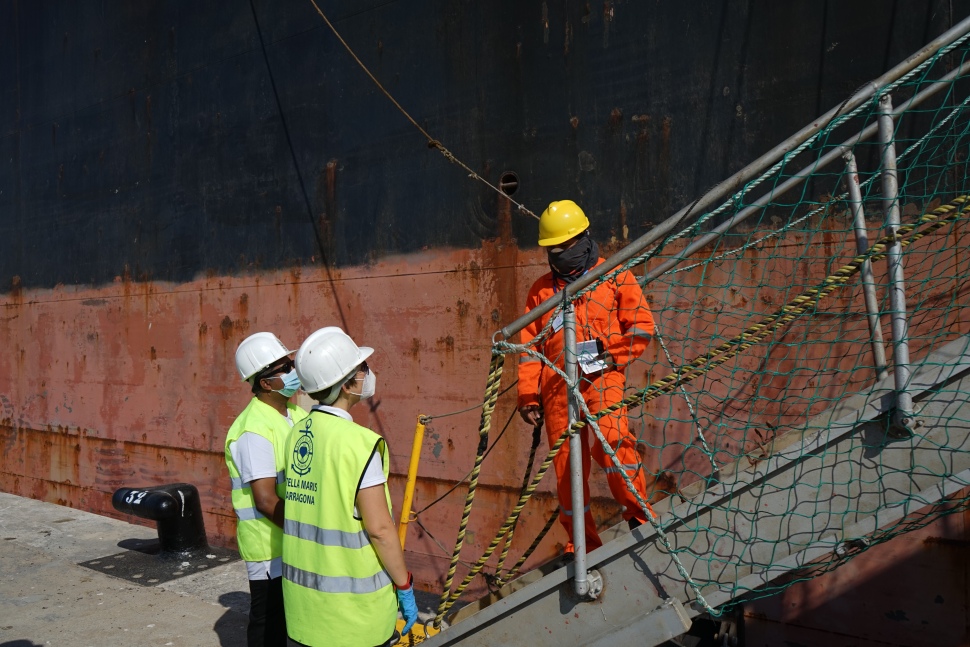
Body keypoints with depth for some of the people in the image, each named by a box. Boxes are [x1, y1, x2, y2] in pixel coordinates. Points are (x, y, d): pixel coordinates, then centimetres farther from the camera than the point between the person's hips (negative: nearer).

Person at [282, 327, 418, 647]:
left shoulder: (296, 434, 3)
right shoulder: (359, 443, -19)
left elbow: (305, 509, 10)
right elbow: (379, 528, -18)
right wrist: (405, 587, -8)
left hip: (301, 587, 7)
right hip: (350, 597, -7)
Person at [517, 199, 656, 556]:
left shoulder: (615, 277, 9)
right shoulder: (541, 289, 17)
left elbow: (642, 326, 4)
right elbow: (530, 345, 16)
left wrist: (611, 355, -11)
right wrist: (528, 397, 7)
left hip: (602, 378, -3)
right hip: (557, 385, 4)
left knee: (611, 440, -27)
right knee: (566, 466, 3)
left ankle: (640, 516, -8)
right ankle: (581, 546, 16)